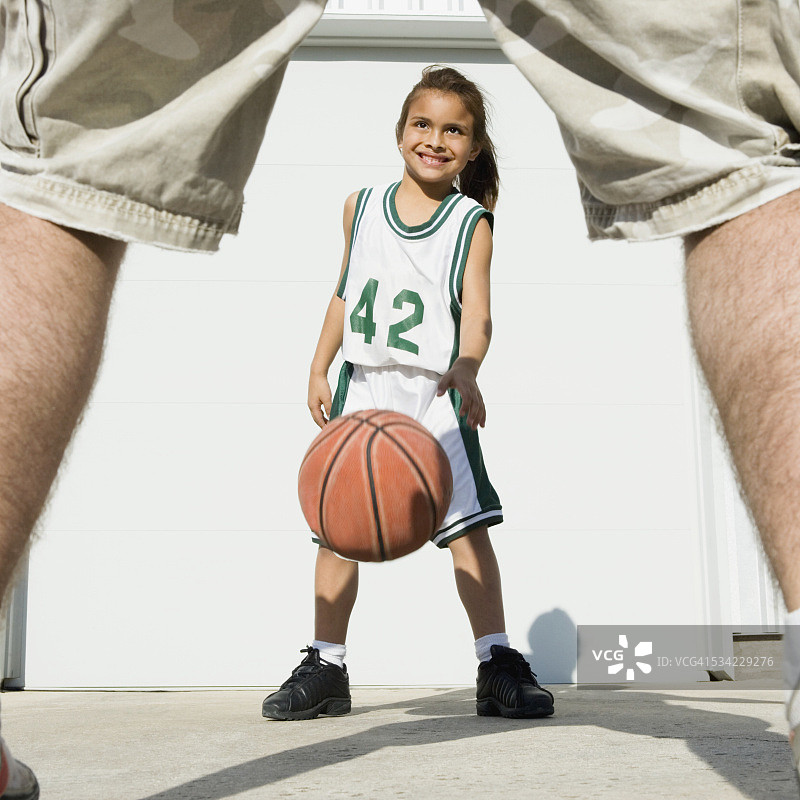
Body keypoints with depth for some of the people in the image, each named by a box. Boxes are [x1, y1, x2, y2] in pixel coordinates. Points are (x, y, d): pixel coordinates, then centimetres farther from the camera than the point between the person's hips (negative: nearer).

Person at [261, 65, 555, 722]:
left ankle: (498, 667, 0)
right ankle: (326, 668, 15)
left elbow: (477, 311, -13)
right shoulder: (361, 206, 10)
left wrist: (467, 369, -32)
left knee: (468, 524, -9)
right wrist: (318, 370, 12)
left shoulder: (471, 223, 0)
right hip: (362, 387, 3)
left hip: (436, 393, -3)